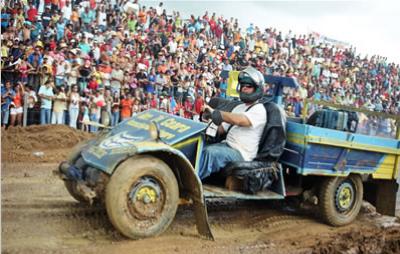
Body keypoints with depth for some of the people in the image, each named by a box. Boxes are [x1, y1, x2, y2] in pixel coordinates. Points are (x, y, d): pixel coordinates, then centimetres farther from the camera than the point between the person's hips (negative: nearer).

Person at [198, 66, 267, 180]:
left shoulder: (259, 110, -7)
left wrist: (213, 111, -23)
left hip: (241, 153, -8)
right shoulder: (239, 107, 20)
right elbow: (221, 129, 20)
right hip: (227, 145, 8)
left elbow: (238, 120, -27)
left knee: (211, 152, -31)